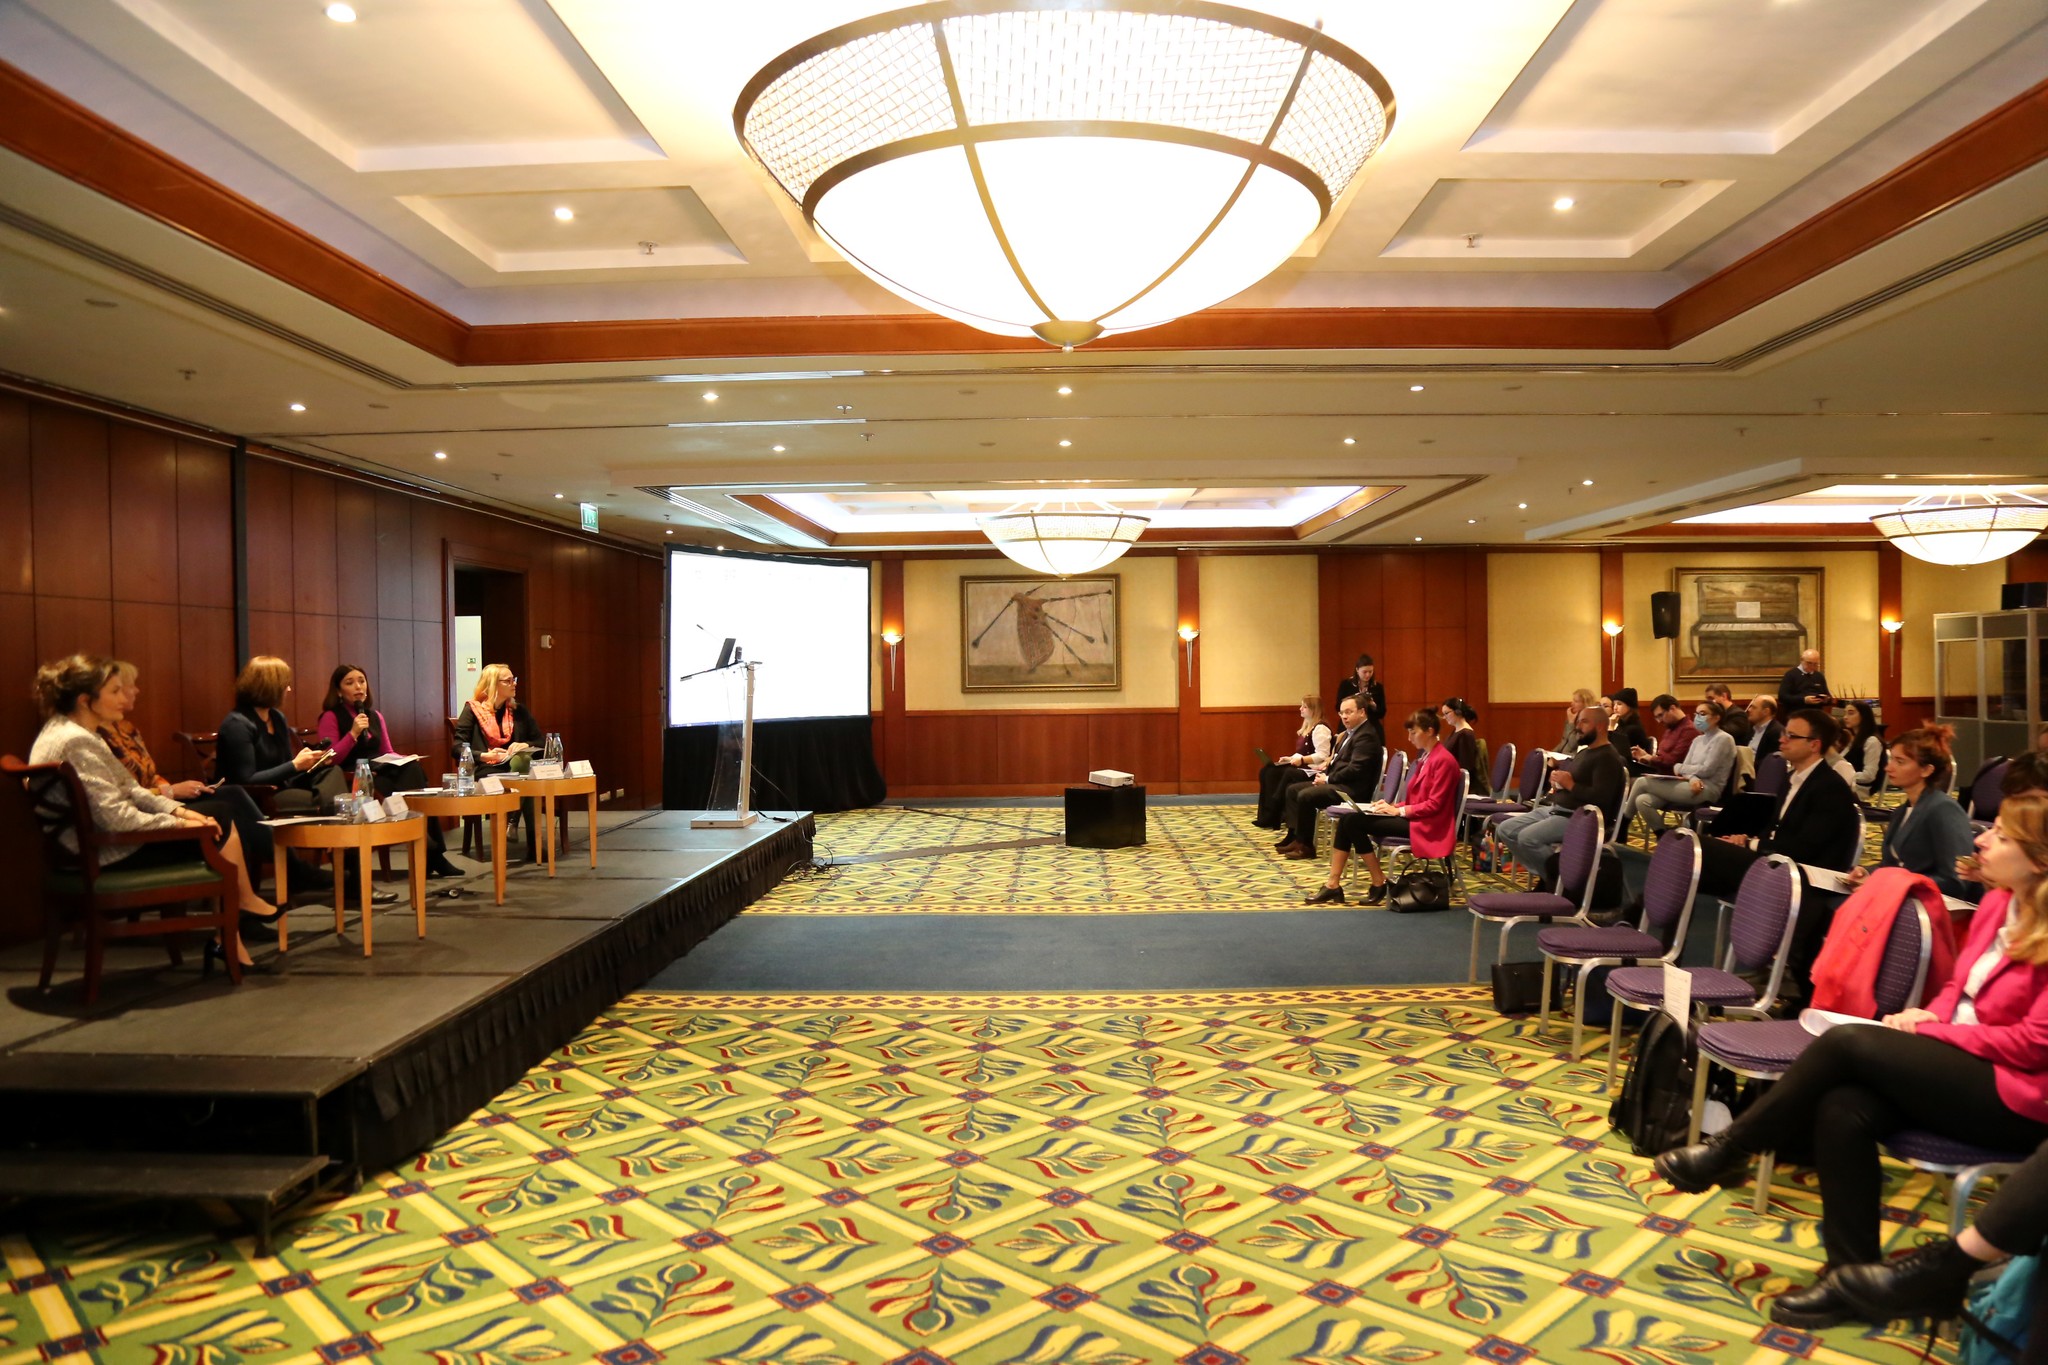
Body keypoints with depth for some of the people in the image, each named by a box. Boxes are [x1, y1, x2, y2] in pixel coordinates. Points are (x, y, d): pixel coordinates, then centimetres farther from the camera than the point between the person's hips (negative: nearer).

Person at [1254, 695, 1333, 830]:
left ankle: (1271, 817, -15)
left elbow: (1322, 755, -20)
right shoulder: (1308, 726, 18)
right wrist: (1291, 758, 6)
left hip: (1313, 769, -10)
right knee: (1266, 772, -6)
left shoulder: (1320, 728, -12)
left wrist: (1302, 760, -26)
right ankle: (1266, 815, -11)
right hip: (1301, 766, 10)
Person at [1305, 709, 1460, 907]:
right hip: (1412, 817, 9)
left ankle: (1379, 883, -7)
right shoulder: (1425, 756, 15)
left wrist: (1398, 810, -17)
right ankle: (1333, 885, -13)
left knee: (1354, 822, -19)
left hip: (1425, 825, -9)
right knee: (1348, 819, -9)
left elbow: (1434, 805, -17)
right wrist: (1393, 805, 2)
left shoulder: (1443, 760, -13)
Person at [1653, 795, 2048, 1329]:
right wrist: (1929, 1015, -3)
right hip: (1963, 1069, 7)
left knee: (1847, 1042, -24)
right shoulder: (1997, 905, 8)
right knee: (1843, 1110, -20)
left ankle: (1726, 1151, -10)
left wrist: (1931, 1031, -14)